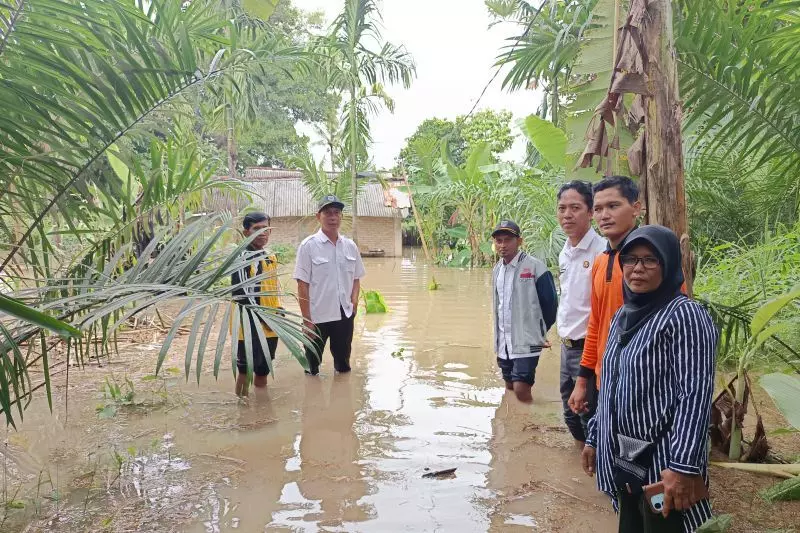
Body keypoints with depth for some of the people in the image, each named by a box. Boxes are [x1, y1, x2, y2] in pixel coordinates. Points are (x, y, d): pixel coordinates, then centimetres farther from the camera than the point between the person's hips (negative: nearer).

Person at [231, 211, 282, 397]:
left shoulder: (271, 258, 14)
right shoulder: (241, 257, -11)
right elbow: (240, 292, -18)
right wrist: (262, 317, -17)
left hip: (270, 326, 7)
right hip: (250, 325, -7)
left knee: (263, 370, 16)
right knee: (245, 370, 2)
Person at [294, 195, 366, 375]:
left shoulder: (350, 246, 4)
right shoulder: (308, 246, -9)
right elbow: (302, 285, -10)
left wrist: (353, 302, -4)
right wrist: (307, 320, -12)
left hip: (345, 316, 4)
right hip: (317, 317, -4)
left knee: (343, 365, 18)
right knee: (312, 367, 11)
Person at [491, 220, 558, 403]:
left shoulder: (535, 267, -14)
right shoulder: (496, 269, 8)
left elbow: (550, 302, -9)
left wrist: (539, 331, 2)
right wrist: (499, 333, 16)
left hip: (527, 340, -7)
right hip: (503, 341, 7)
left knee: (521, 389, -11)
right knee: (510, 386, 16)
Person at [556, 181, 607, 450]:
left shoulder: (601, 251, -17)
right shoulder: (564, 253, 9)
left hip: (588, 348, -8)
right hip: (567, 347, 8)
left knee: (590, 418, 3)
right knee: (571, 414, 20)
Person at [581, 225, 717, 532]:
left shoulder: (685, 315, -14)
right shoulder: (623, 316, 9)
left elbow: (696, 395, -20)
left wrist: (684, 466, -24)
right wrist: (594, 438, 16)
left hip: (662, 462, -7)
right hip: (622, 460, 7)